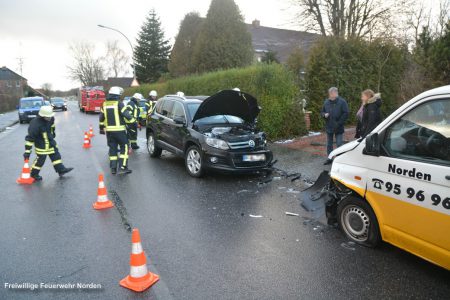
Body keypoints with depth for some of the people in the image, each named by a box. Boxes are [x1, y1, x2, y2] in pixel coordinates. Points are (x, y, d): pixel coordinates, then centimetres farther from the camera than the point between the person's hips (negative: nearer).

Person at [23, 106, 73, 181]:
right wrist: (27, 151, -29)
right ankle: (33, 174, 22)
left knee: (56, 155, 14)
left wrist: (53, 133, 30)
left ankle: (61, 170, 27)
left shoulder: (50, 118, -11)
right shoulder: (35, 124, -33)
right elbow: (30, 138, -30)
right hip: (41, 145, -7)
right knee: (40, 159, 3)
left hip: (51, 142, 7)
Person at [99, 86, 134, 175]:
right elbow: (127, 115, -14)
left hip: (109, 130, 6)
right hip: (119, 130, -6)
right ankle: (122, 167, -7)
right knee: (124, 147, 1)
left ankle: (113, 168, 13)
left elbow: (101, 118, 15)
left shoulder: (105, 104, 9)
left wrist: (101, 128, 25)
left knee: (112, 148, 12)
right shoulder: (119, 104, -10)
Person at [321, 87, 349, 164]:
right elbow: (322, 112, 14)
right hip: (329, 127, 5)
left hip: (338, 128, -5)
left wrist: (339, 123, -17)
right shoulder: (326, 102, 6)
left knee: (339, 145, -1)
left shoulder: (342, 102, -8)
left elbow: (346, 114, -11)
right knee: (329, 144, 14)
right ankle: (329, 159, 27)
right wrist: (324, 115, -10)